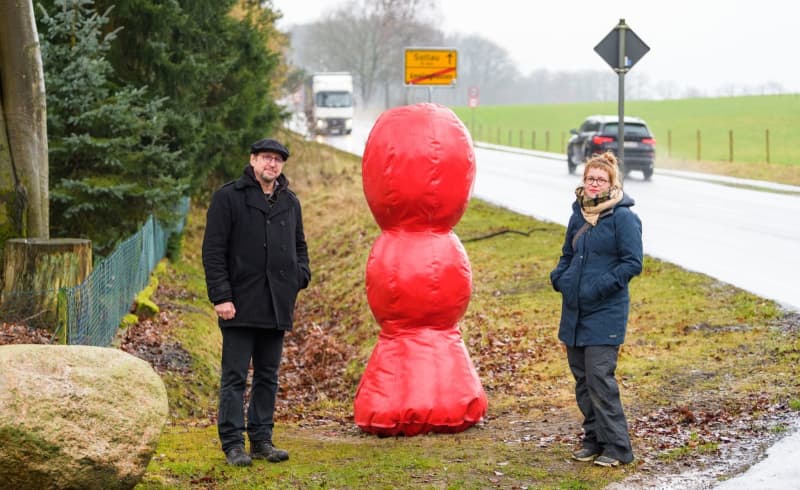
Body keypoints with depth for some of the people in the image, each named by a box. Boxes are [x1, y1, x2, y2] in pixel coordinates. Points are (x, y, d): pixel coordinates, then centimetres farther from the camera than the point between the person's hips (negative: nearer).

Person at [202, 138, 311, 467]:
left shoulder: (290, 202, 15)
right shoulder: (228, 197, -3)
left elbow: (299, 246, 26)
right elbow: (213, 251, -6)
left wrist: (301, 274, 4)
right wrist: (221, 296, -13)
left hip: (277, 305, 6)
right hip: (241, 304, -6)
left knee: (268, 377, 10)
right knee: (235, 377, -3)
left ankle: (262, 440, 17)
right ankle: (233, 443, 0)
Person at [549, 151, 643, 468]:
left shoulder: (623, 217, -10)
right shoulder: (578, 215, 11)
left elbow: (633, 263, -12)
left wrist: (600, 286, -19)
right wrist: (559, 277, 3)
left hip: (606, 311, -7)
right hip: (575, 311, 7)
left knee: (600, 376, -11)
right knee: (582, 378, 11)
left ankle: (617, 447, -3)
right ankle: (594, 439, 22)